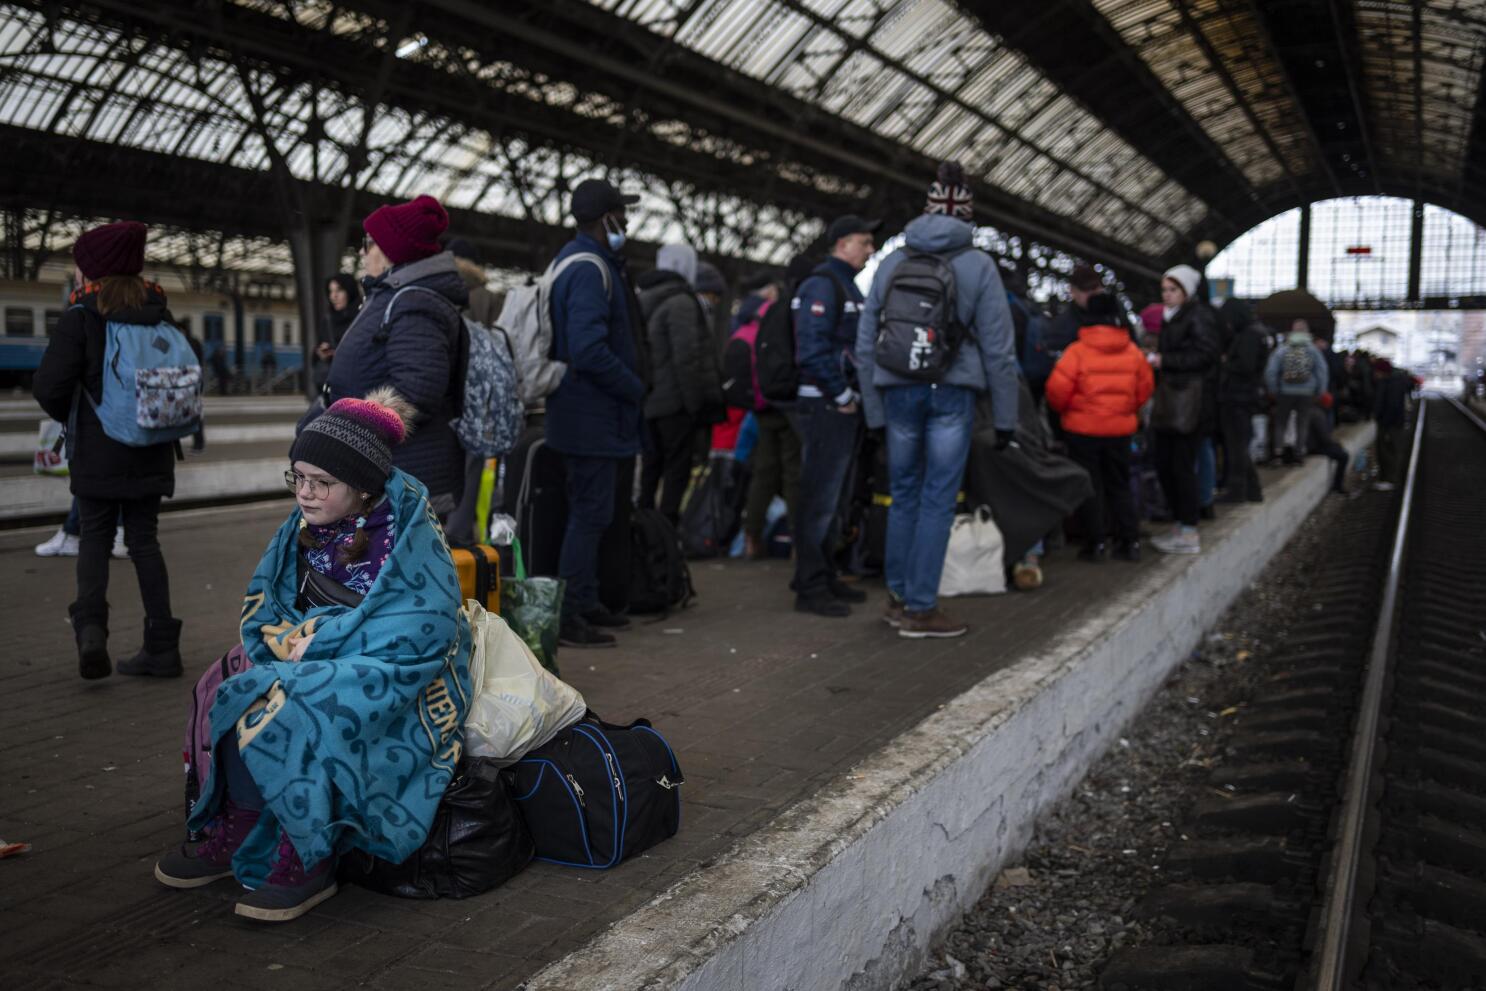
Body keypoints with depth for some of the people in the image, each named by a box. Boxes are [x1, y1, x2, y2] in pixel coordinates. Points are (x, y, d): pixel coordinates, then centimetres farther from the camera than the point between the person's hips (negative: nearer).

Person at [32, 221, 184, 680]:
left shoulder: (81, 316, -10)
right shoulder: (159, 315, 5)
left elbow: (48, 386, -13)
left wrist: (69, 417, 6)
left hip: (98, 452, -4)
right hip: (150, 451, 4)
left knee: (94, 539, 8)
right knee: (144, 539, 10)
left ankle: (90, 627, -13)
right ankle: (161, 647, 9)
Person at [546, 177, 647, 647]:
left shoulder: (574, 259, 16)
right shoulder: (590, 270, -19)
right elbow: (588, 350, -29)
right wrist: (634, 387, -16)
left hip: (586, 413, 11)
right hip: (593, 415, -11)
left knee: (593, 508, 18)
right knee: (591, 512, -6)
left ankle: (585, 602, 29)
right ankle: (567, 617, -1)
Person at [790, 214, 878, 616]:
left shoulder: (848, 287, 20)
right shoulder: (822, 286, -12)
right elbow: (812, 349, -22)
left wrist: (853, 395, 14)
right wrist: (842, 395, -18)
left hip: (843, 407, 10)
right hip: (824, 406, -10)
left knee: (835, 499, 15)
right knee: (819, 499, -7)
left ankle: (824, 575, 25)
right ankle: (810, 587, -3)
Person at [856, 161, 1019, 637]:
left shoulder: (893, 263, 9)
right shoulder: (978, 265, 0)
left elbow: (865, 343, 9)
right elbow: (998, 348, -2)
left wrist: (874, 411, 15)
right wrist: (1005, 416, 4)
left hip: (898, 390, 3)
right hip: (952, 391, -3)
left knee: (903, 495, 15)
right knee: (938, 500, 1)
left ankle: (899, 597, 23)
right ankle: (920, 608, 4)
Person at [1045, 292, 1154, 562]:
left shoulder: (1077, 351, -13)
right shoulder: (1132, 351, 1)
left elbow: (1057, 389, -16)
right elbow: (1145, 386, 8)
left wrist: (1064, 409, 4)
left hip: (1083, 429, -4)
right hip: (1121, 429, 4)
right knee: (1119, 484, 15)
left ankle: (1095, 542, 3)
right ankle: (1130, 541, 14)